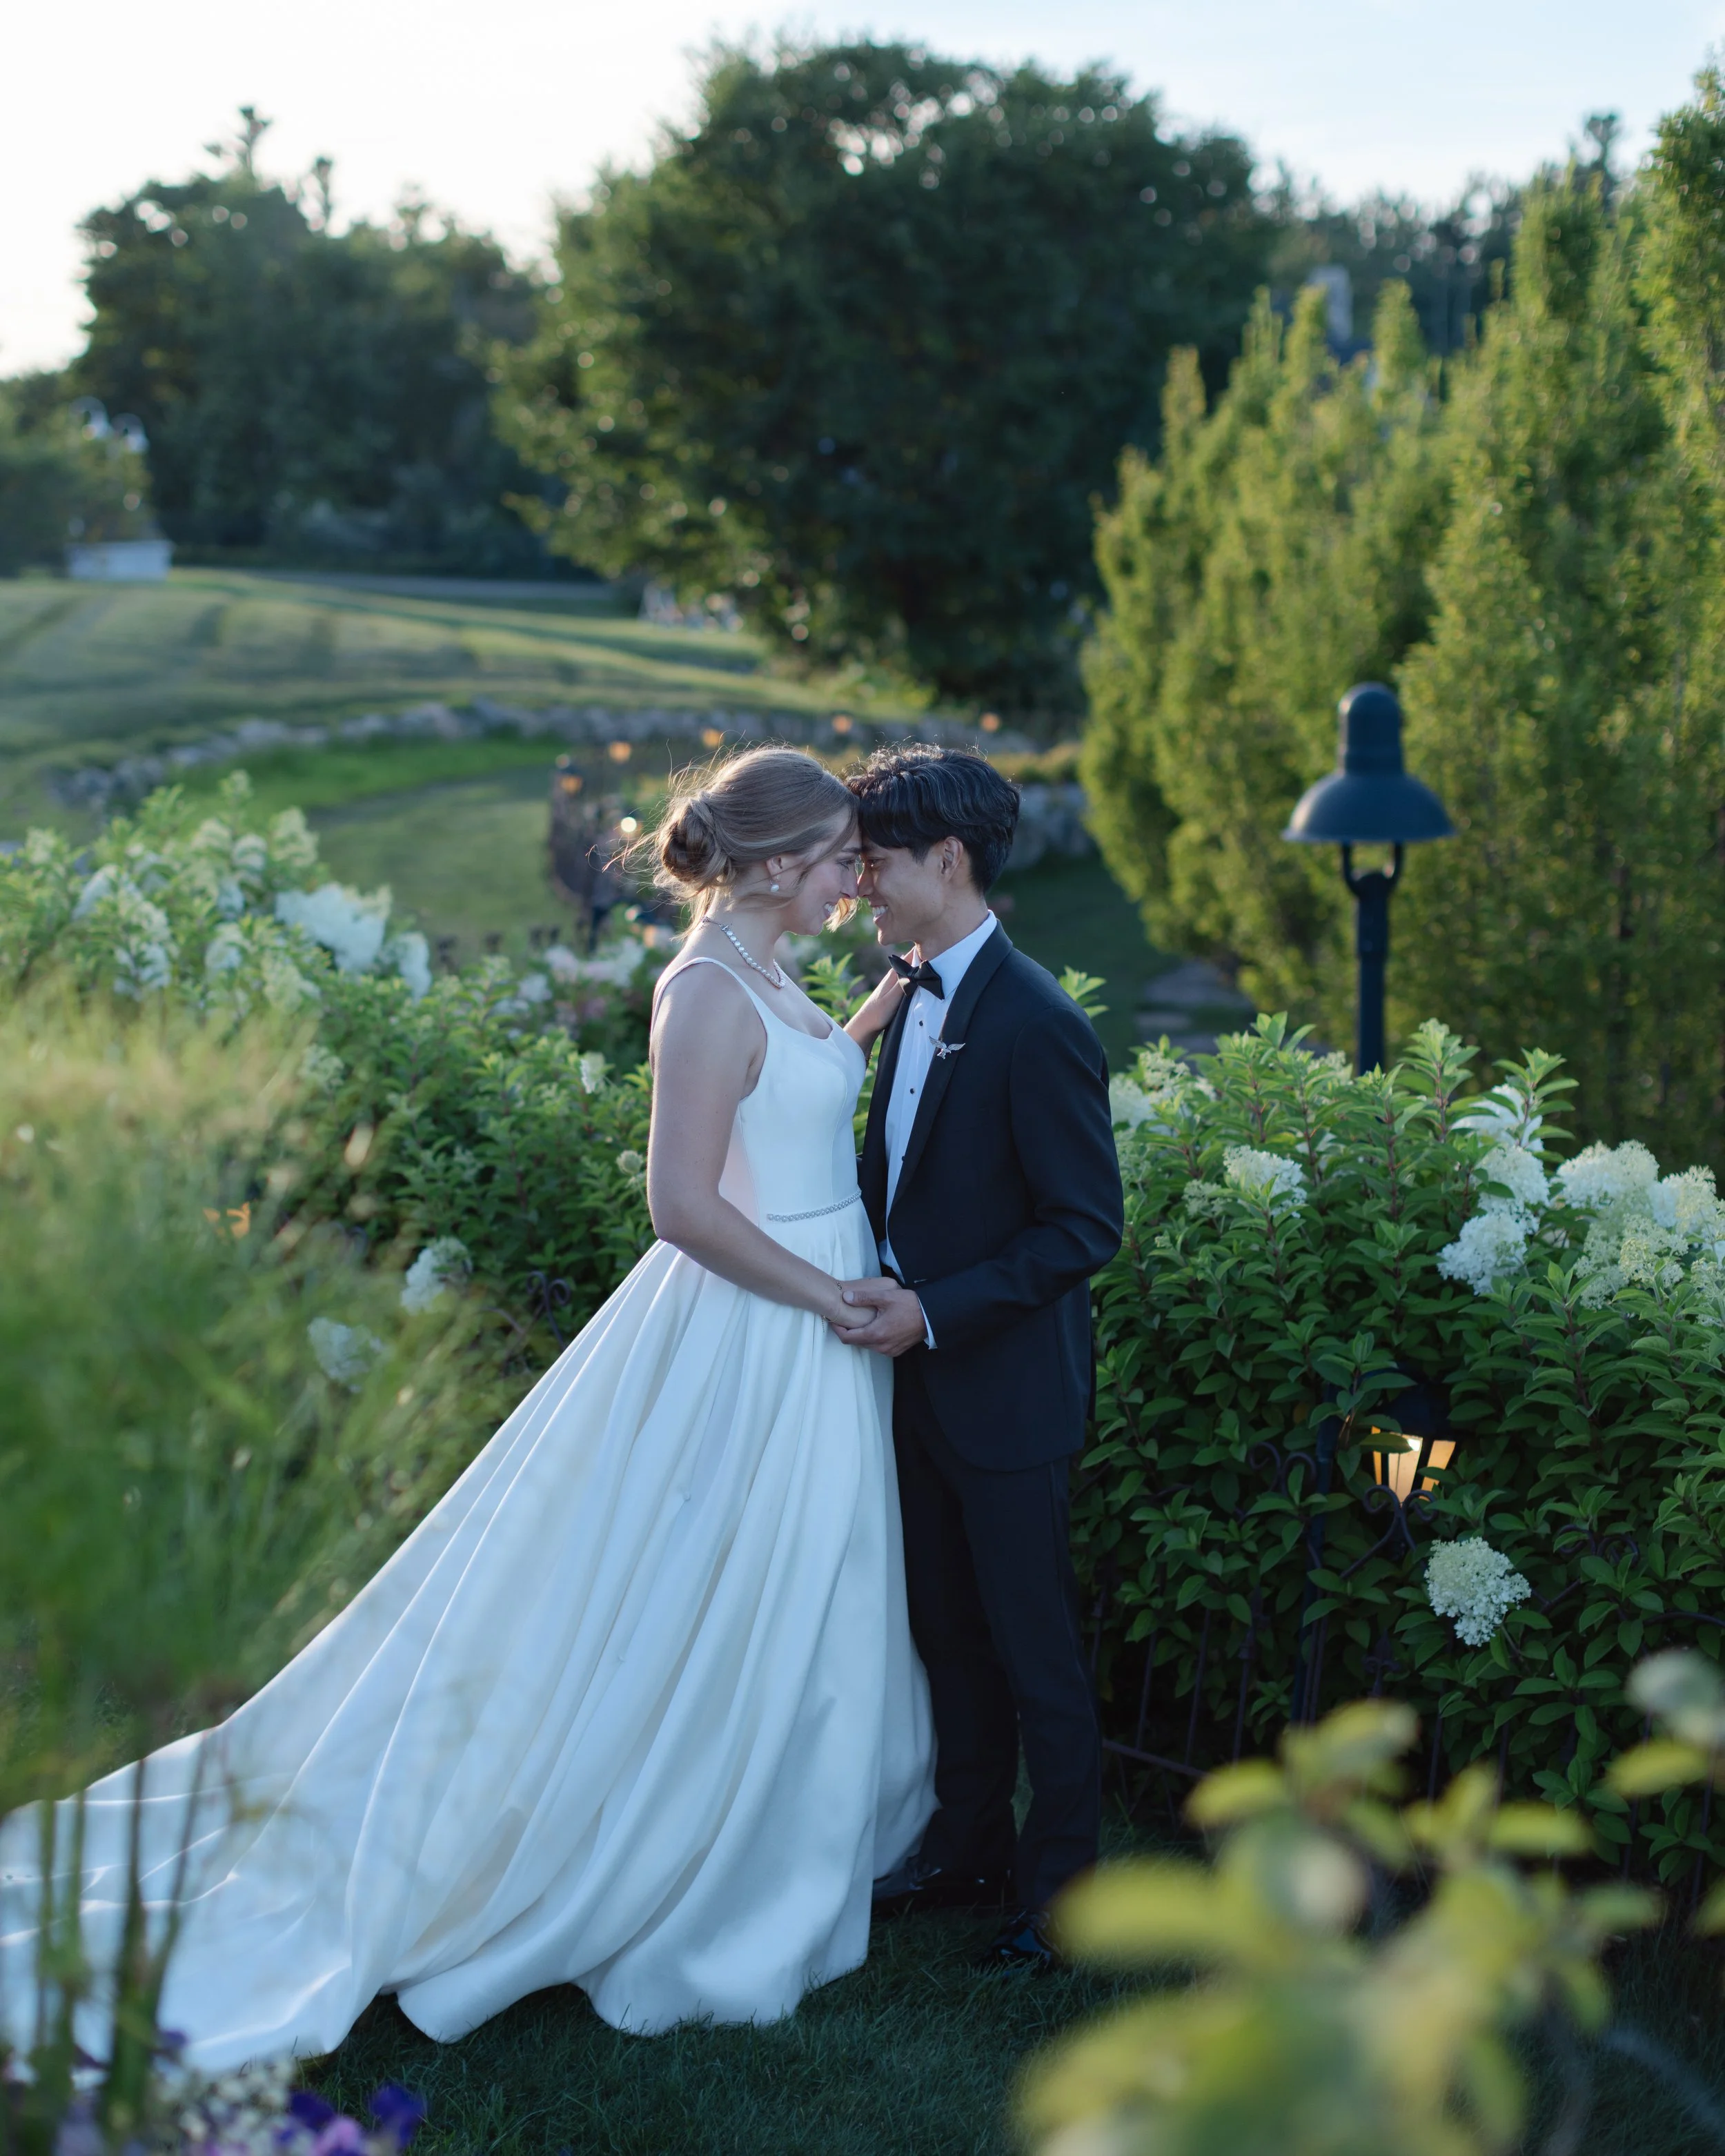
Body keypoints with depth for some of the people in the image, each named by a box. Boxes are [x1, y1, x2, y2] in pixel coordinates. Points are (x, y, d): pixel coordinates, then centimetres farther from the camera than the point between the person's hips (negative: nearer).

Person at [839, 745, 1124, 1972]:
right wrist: (878, 1284, 2)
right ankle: (970, 1850, 37)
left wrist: (936, 1311, -23)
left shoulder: (1036, 1026, -21)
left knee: (1036, 1653, 7)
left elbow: (1087, 1226, -20)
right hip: (926, 1379, 8)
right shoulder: (917, 999, 5)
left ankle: (1062, 1891, 23)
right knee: (949, 1636, 20)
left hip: (1009, 1390, -8)